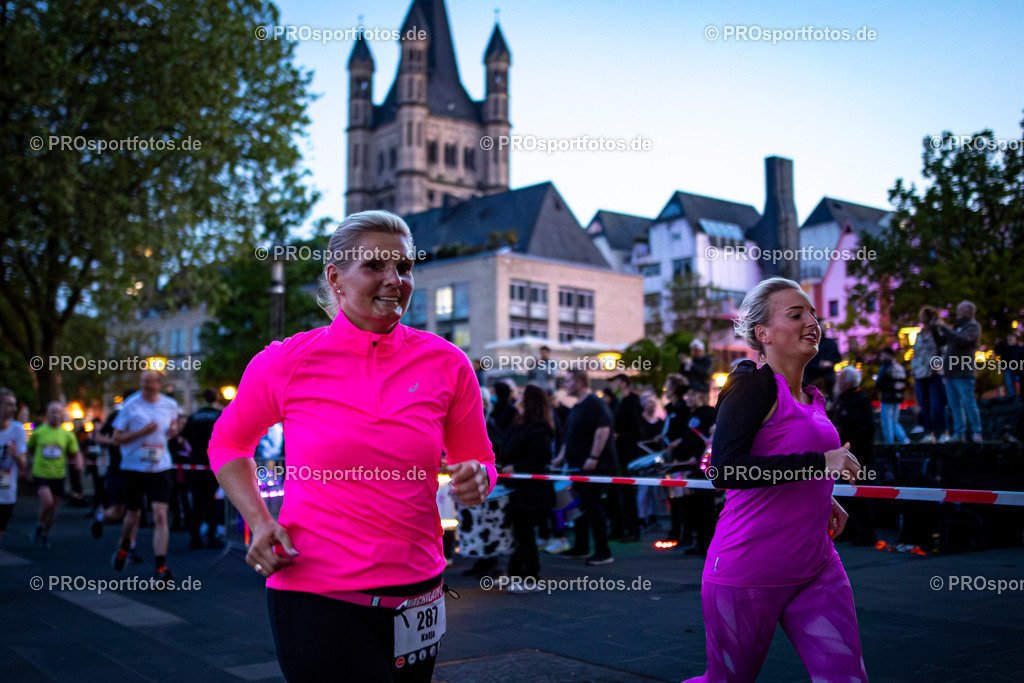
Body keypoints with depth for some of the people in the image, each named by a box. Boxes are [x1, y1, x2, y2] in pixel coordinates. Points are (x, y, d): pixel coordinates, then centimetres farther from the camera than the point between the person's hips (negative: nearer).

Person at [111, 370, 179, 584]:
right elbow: (116, 438, -4)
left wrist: (172, 431, -3)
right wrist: (142, 432, -19)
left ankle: (161, 567, -11)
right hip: (134, 468, -1)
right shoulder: (131, 405, -6)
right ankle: (124, 546, 46)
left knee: (160, 514, -12)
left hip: (160, 468, 1)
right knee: (133, 514, 13)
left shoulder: (170, 405, 3)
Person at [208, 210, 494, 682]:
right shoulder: (286, 361, -5)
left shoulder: (446, 364, 0)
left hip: (415, 596, 3)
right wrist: (258, 520, -4)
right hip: (310, 588, -3)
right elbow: (228, 444, 11)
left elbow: (478, 461, 12)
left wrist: (474, 480, -11)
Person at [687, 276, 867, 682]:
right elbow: (723, 470, -26)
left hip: (816, 569, 7)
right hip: (748, 571, -7)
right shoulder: (754, 384, -13)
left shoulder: (812, 399, 12)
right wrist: (820, 463, -25)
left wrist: (821, 499, 10)